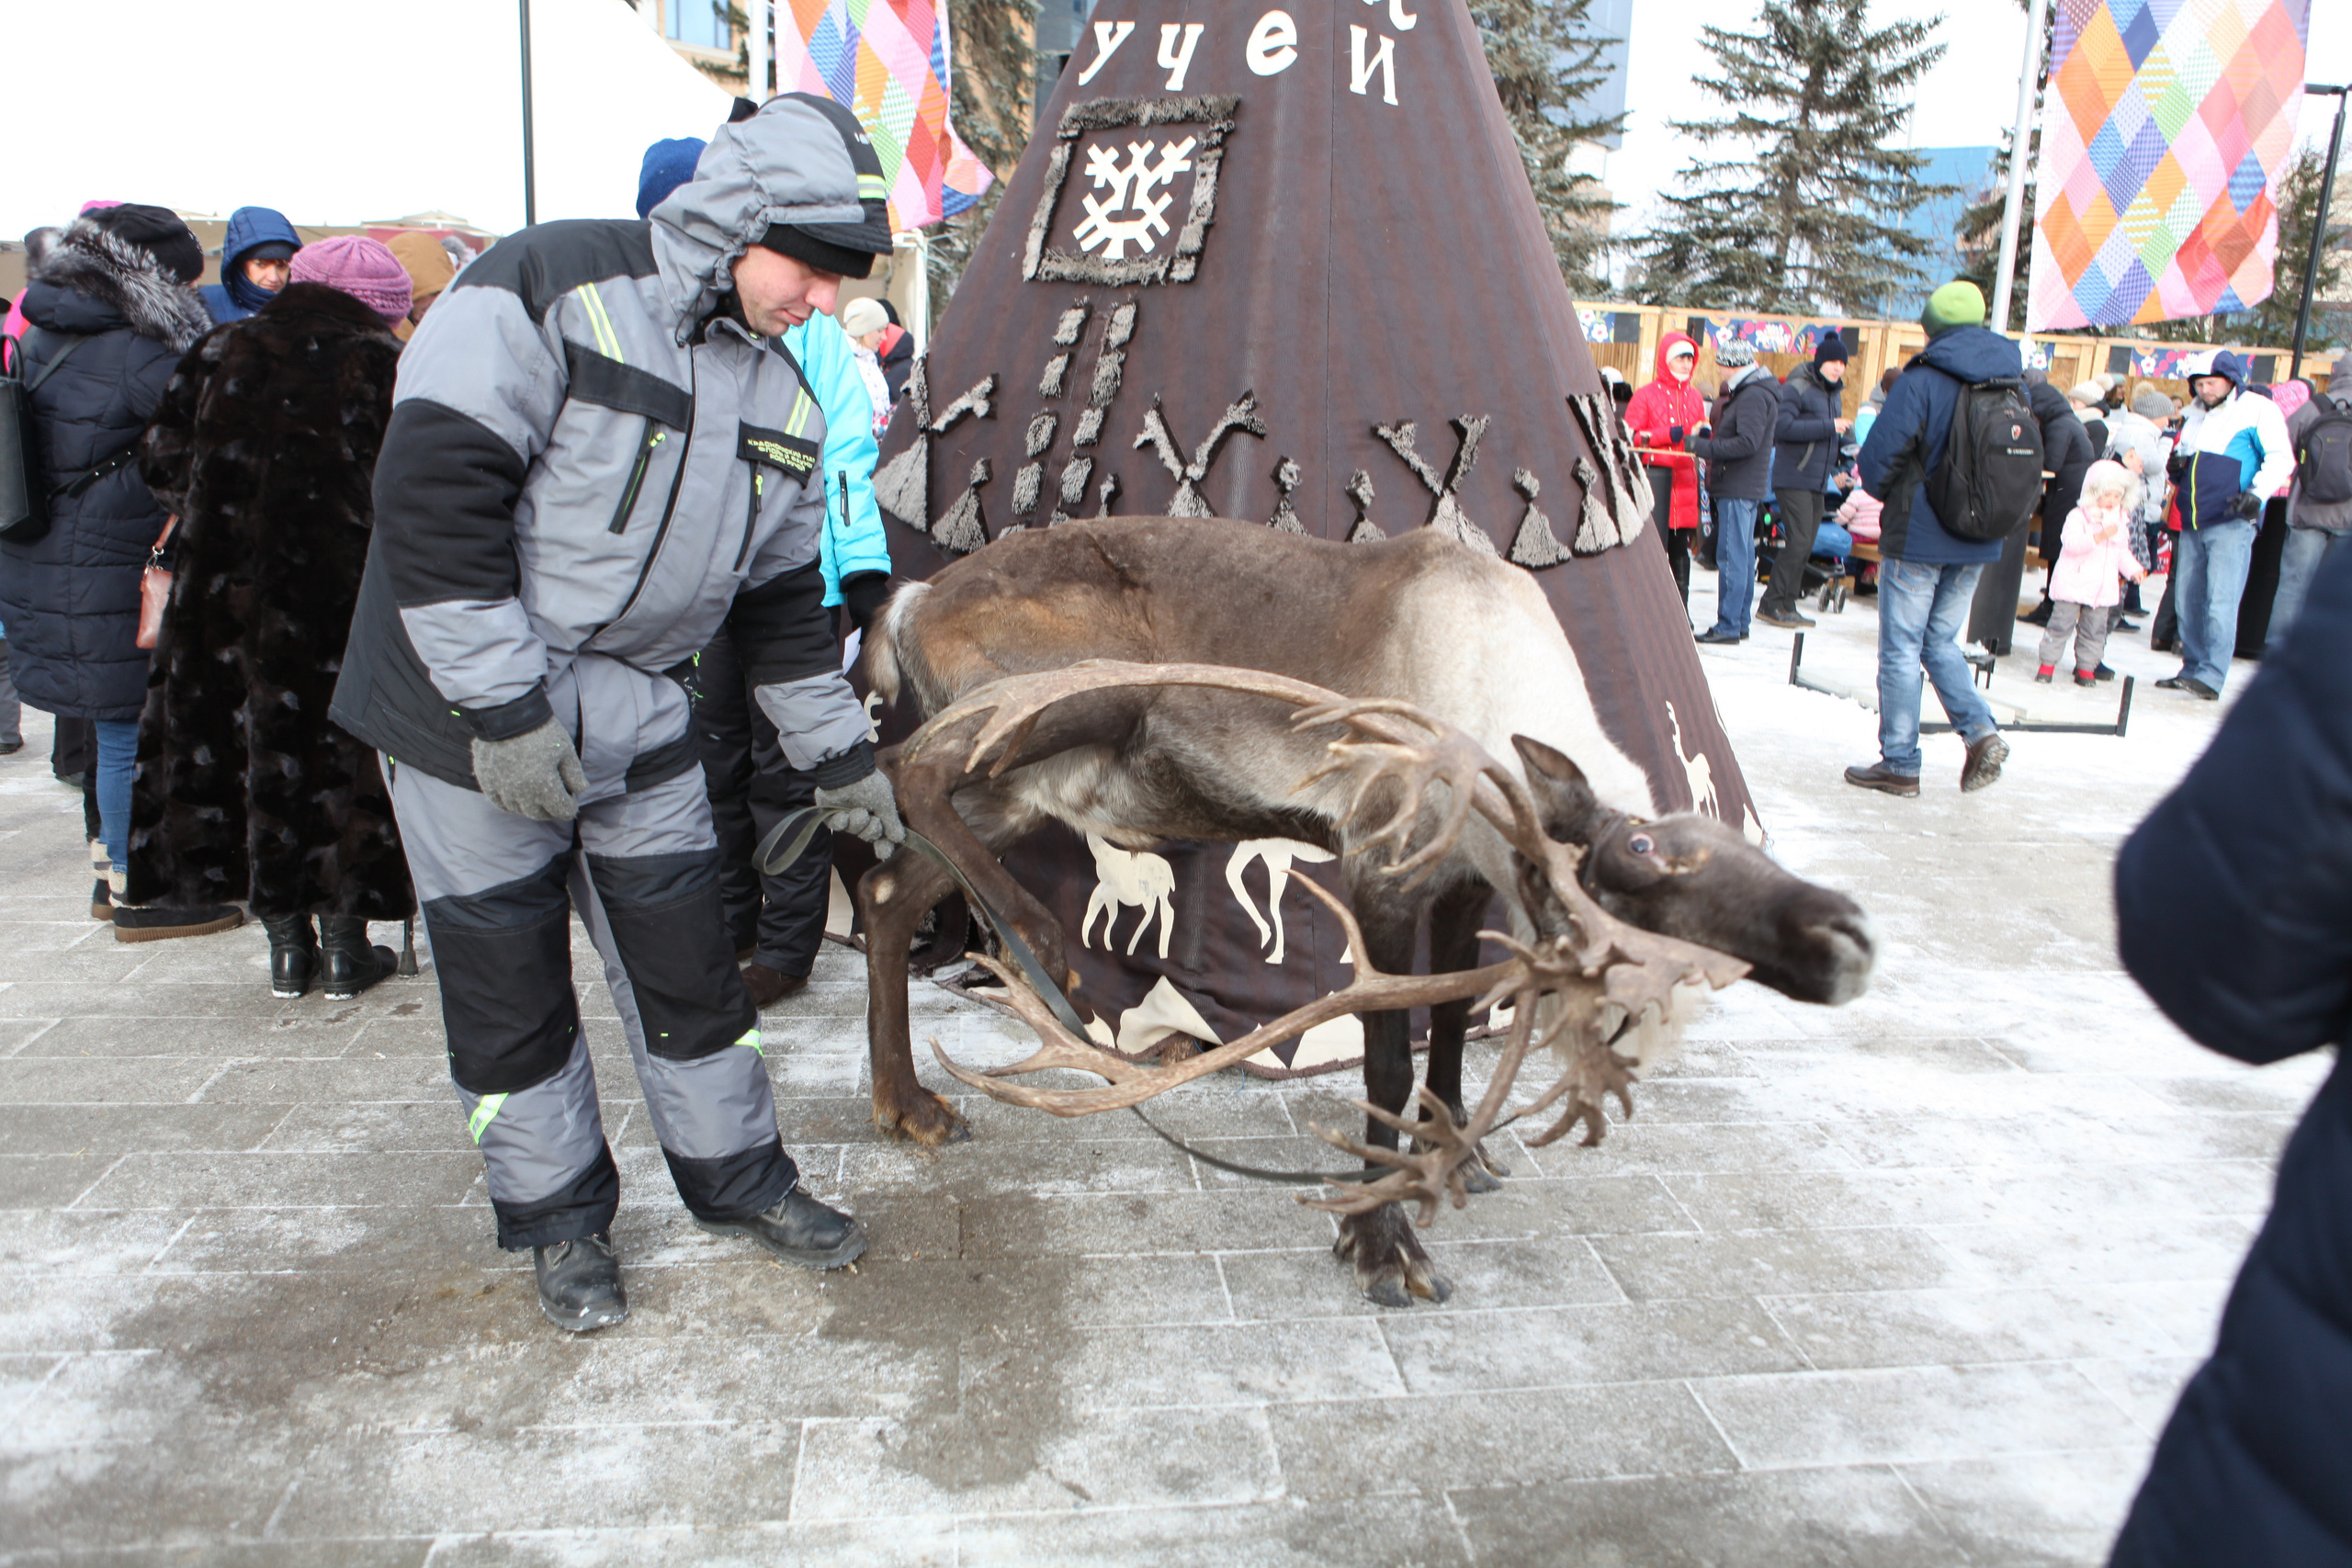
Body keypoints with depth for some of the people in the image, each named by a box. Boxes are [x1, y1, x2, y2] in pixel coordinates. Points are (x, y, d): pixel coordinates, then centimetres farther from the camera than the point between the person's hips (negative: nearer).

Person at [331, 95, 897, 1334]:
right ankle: (557, 1214, 26)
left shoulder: (778, 396, 5)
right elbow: (433, 494, -21)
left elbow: (781, 600, 13)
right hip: (469, 715, -5)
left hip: (637, 720, 6)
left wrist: (839, 754, 13)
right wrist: (502, 706, -23)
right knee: (508, 978, 7)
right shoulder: (549, 289, -16)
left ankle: (734, 1174, 31)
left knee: (686, 953, 12)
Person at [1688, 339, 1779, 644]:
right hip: (1746, 487, 11)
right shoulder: (1756, 391, 17)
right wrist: (1709, 435, 8)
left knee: (1732, 556, -9)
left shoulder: (1753, 396, -16)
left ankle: (1728, 626, -8)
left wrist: (1703, 446, -20)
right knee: (1743, 555, 14)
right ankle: (1740, 623, 20)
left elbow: (1748, 443, -24)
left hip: (1738, 488, -11)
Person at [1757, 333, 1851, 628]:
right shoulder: (1796, 388, -9)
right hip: (1794, 479, -8)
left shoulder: (1833, 394, 18)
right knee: (1798, 543, -14)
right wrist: (1829, 427, -20)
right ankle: (1771, 605, -7)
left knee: (1804, 548, 8)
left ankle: (1787, 607, 14)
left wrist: (1843, 438, 4)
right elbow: (1784, 426, -23)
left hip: (1817, 483, 8)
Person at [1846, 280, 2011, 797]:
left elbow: (1878, 457, -15)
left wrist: (1885, 494, 5)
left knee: (1901, 650, 4)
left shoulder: (1921, 381, -14)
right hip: (1978, 544, 6)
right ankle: (1981, 731, 2)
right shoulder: (2014, 384, 4)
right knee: (1941, 642, 19)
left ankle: (1899, 764, 8)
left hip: (1917, 539, -6)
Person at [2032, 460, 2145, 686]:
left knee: (2094, 629, 7)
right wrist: (2100, 536, -32)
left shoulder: (2121, 521, 12)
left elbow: (2123, 552, 21)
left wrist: (2133, 569, 6)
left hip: (2103, 588, 5)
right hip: (2073, 584, -5)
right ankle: (2047, 663, 4)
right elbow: (2071, 542, -22)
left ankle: (2086, 667, 15)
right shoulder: (2078, 516, -7)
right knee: (2062, 623, -4)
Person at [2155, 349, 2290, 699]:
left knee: (2220, 601, -12)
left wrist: (2256, 493, -23)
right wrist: (2176, 465, 7)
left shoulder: (2258, 410, -3)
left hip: (2232, 522, -7)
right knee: (2189, 599, 8)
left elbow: (2281, 458, -8)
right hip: (2192, 524, 7)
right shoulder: (2195, 414, 18)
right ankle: (2192, 668, 17)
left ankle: (2211, 677, -13)